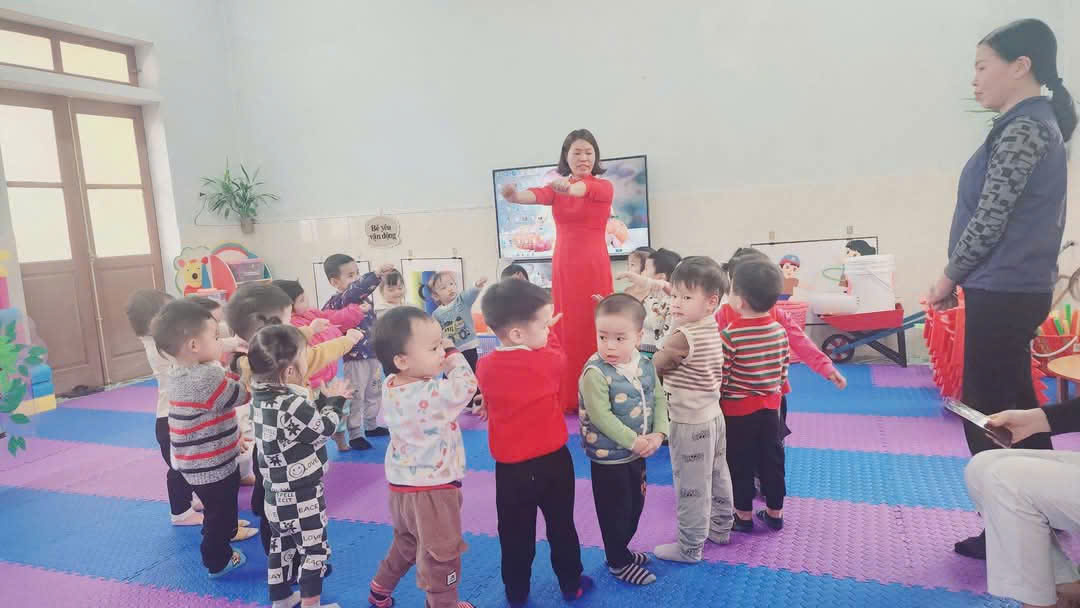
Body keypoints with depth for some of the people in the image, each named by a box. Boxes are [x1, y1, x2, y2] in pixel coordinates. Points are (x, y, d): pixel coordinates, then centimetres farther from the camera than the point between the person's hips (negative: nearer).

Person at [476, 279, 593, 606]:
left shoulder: (485, 367, -11)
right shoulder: (548, 360, -19)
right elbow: (560, 356, 4)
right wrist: (548, 333, 12)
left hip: (510, 467, 1)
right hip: (553, 460, -1)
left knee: (515, 535, 16)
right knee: (561, 527, 19)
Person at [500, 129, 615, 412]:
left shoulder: (604, 187, 0)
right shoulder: (556, 188, 9)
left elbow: (585, 190, -24)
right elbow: (538, 195, -15)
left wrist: (569, 187, -48)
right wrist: (515, 195, -38)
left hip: (594, 268, -3)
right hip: (563, 267, 3)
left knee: (594, 331, -2)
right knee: (567, 332, 6)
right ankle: (568, 400, 15)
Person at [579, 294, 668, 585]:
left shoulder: (645, 365, -4)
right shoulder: (595, 372, -24)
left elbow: (659, 399, 1)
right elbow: (600, 416, -26)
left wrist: (659, 433, -13)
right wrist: (633, 441, -23)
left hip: (638, 452, 7)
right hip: (608, 456, -7)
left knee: (635, 505, 23)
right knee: (615, 511, 9)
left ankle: (621, 549, 44)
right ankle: (619, 563, 30)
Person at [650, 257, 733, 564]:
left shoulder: (682, 337, -25)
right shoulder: (711, 328, 1)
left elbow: (651, 367, -15)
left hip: (689, 423, -9)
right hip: (712, 415, 9)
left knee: (691, 487, 4)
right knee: (717, 477, 23)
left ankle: (690, 548, 17)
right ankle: (720, 528, 40)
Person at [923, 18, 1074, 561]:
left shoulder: (1022, 128, -14)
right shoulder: (1037, 124, 16)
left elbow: (990, 218, -18)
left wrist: (949, 277, -6)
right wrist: (963, 279, 16)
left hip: (1002, 293, -10)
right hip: (1017, 289, 10)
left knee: (989, 415, 0)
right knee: (1014, 411, 16)